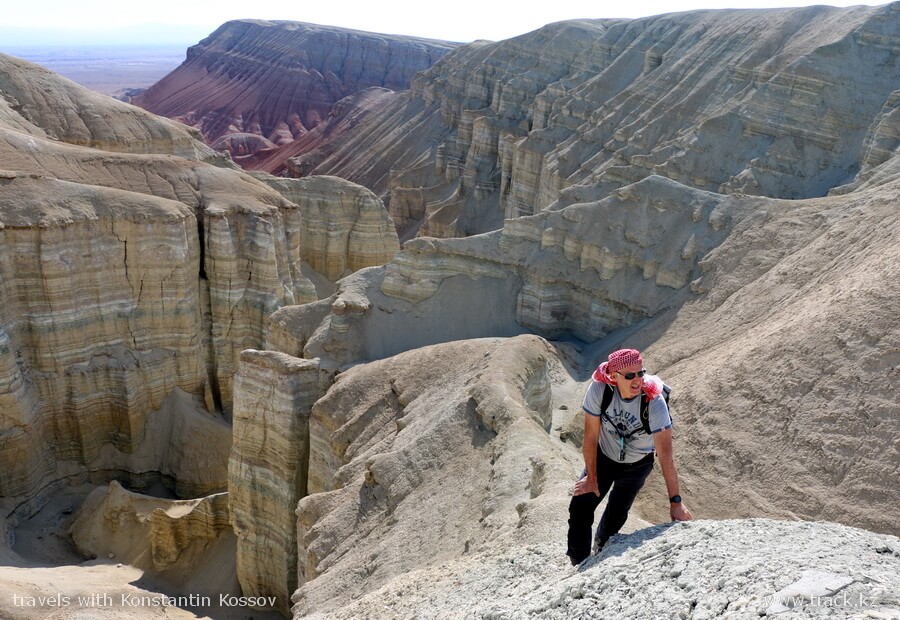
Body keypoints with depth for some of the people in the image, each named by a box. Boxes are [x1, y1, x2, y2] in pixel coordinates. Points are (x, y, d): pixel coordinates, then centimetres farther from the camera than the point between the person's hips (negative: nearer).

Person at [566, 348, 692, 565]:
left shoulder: (654, 402, -34)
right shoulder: (599, 389, -30)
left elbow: (665, 456, -34)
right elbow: (591, 436, -18)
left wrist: (675, 501, -34)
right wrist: (591, 477, -10)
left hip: (637, 465, -1)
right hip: (603, 456, 1)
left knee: (615, 518, 9)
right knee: (580, 508, -7)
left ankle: (601, 552, 42)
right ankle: (579, 564, 14)